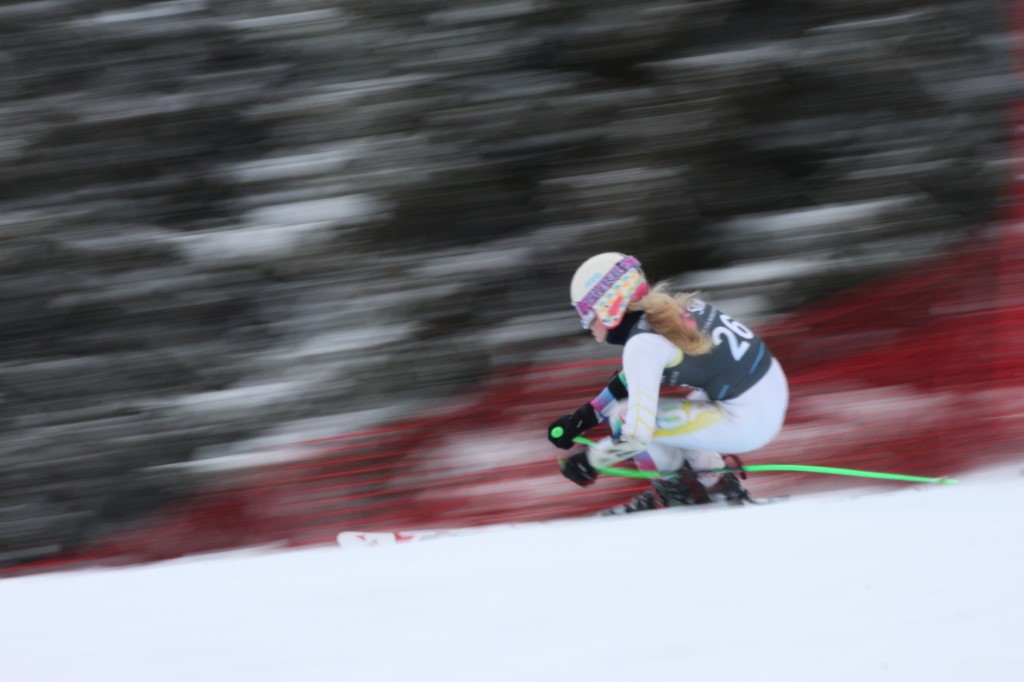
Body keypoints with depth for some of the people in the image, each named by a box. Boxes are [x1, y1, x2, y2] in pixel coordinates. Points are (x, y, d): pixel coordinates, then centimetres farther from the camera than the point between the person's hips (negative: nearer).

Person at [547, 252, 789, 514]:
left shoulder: (644, 343, -19)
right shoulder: (666, 307, 6)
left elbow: (637, 436, -21)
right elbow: (632, 378, 23)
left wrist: (587, 461, -6)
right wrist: (583, 417, 20)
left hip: (748, 421, -9)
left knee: (624, 416, -4)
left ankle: (678, 491, 15)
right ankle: (719, 486, 26)